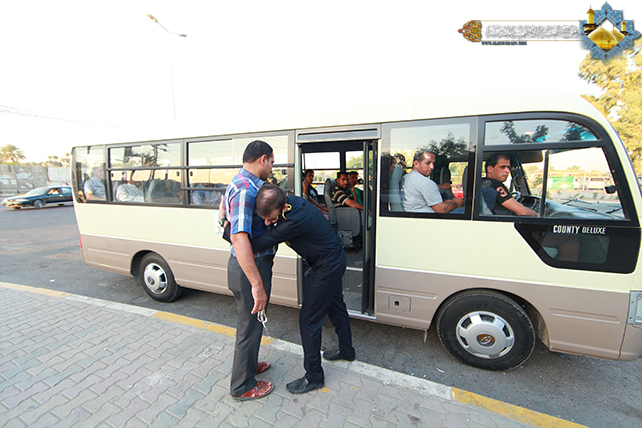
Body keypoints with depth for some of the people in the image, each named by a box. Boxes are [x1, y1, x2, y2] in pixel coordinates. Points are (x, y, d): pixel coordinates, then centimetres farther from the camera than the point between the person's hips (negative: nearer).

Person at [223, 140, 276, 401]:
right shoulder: (244, 189, -24)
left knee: (250, 322, 26)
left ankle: (249, 364, 48)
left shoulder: (246, 185, 10)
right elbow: (239, 238, -34)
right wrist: (257, 285, -35)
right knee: (250, 326, 9)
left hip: (251, 264, 10)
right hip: (250, 268, -10)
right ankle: (242, 387, 31)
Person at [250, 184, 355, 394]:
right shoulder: (292, 201, -10)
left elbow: (256, 244, -34)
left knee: (309, 319, 2)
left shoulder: (295, 220, -38)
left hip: (327, 268, -10)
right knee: (335, 306, 25)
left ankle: (314, 377, 22)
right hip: (335, 259, 10)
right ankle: (346, 351, 49)